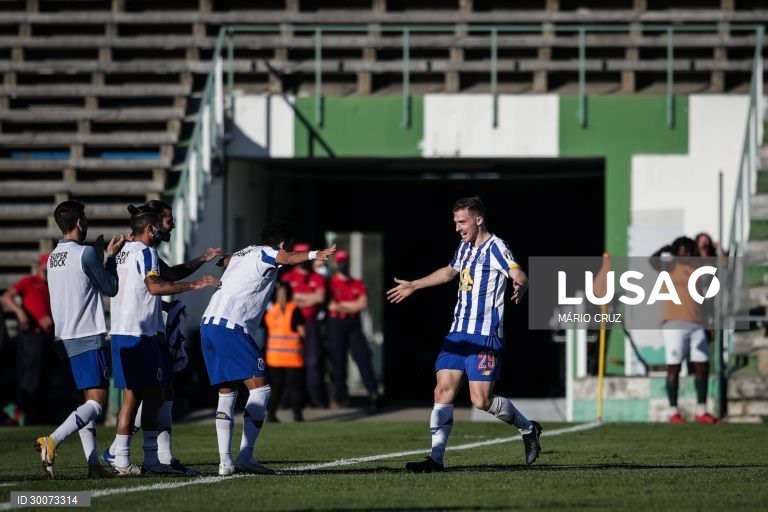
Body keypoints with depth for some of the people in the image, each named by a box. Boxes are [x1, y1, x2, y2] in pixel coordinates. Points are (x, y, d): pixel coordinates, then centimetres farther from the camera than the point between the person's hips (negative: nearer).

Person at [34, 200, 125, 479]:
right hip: (89, 336, -8)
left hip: (67, 336, 8)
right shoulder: (85, 254, -12)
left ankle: (94, 464, 6)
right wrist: (110, 256, 12)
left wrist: (100, 253, 20)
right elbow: (110, 288, -1)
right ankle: (52, 441, -28)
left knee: (89, 399, 12)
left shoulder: (54, 256, 12)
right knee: (97, 401, -10)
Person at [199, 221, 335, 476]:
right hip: (231, 326, -9)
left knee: (226, 393, 11)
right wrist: (314, 254, -42)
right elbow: (288, 258, -24)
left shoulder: (243, 253, 27)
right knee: (259, 387, -7)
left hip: (209, 324, 9)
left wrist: (223, 259, 75)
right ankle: (245, 457, -14)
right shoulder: (265, 254, 0)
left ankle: (225, 461, 4)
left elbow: (225, 261, 52)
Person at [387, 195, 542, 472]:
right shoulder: (465, 247, 16)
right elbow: (449, 272, 36)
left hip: (485, 335, -8)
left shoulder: (495, 247, -10)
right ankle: (436, 458, -2)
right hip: (458, 332, 8)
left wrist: (520, 286, -49)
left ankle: (528, 428, 13)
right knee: (443, 390, -2)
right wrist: (413, 286, 44)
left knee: (481, 400, -11)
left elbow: (519, 275, -25)